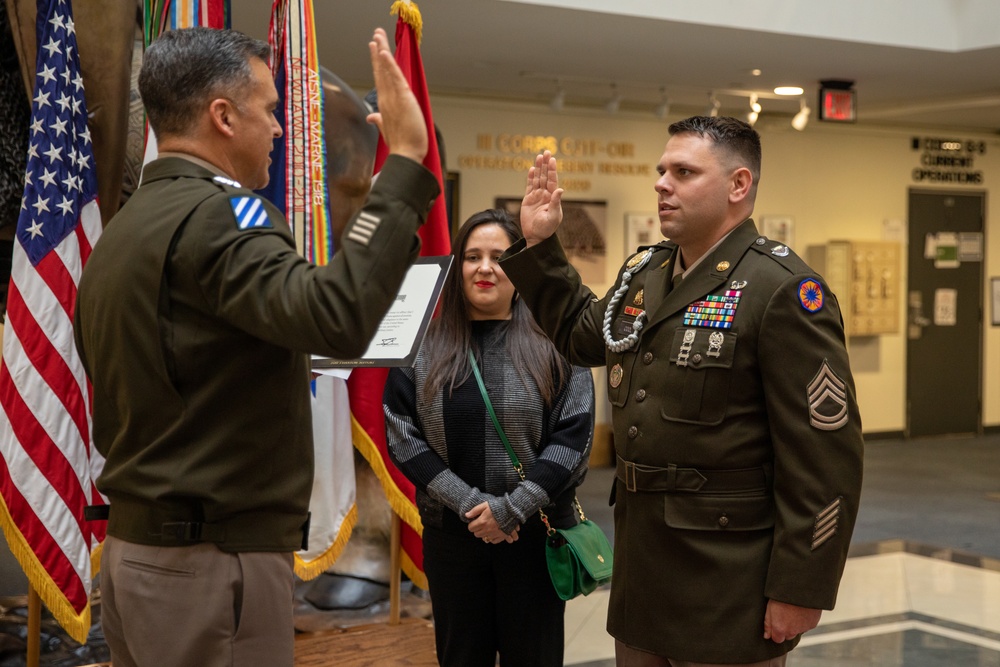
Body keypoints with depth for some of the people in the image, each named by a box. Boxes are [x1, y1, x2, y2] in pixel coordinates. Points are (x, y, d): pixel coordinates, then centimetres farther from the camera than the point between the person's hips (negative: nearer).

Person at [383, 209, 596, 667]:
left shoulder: (556, 344, -1)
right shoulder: (423, 348, 3)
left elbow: (573, 437, -7)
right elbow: (402, 438, -3)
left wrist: (512, 508, -15)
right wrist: (469, 503, -13)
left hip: (536, 534, -1)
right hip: (450, 536, 1)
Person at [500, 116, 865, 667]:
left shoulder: (784, 291, -16)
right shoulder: (641, 274, 9)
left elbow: (825, 452, -18)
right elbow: (581, 334, 29)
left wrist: (800, 590, -19)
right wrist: (538, 245, 16)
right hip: (640, 570, 8)